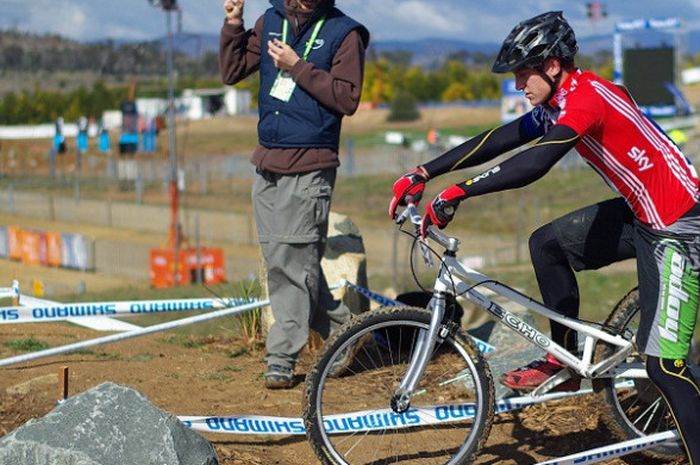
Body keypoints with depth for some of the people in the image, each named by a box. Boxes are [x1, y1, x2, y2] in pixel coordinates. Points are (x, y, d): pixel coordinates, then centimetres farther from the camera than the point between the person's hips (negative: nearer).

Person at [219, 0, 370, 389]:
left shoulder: (343, 33, -5)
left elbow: (348, 98, -12)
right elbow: (232, 72, 11)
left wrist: (297, 67, -17)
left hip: (309, 167, -6)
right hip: (267, 163, 7)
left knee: (292, 261, -8)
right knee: (280, 259, 9)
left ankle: (283, 357, -2)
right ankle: (343, 331, 22)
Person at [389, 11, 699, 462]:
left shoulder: (586, 97, -22)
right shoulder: (559, 102, 8)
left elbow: (534, 163, -34)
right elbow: (496, 141, 9)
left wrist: (457, 192, -33)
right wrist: (422, 175, 5)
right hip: (641, 213, 10)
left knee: (662, 363, -12)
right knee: (548, 244, 10)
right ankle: (565, 362, 19)